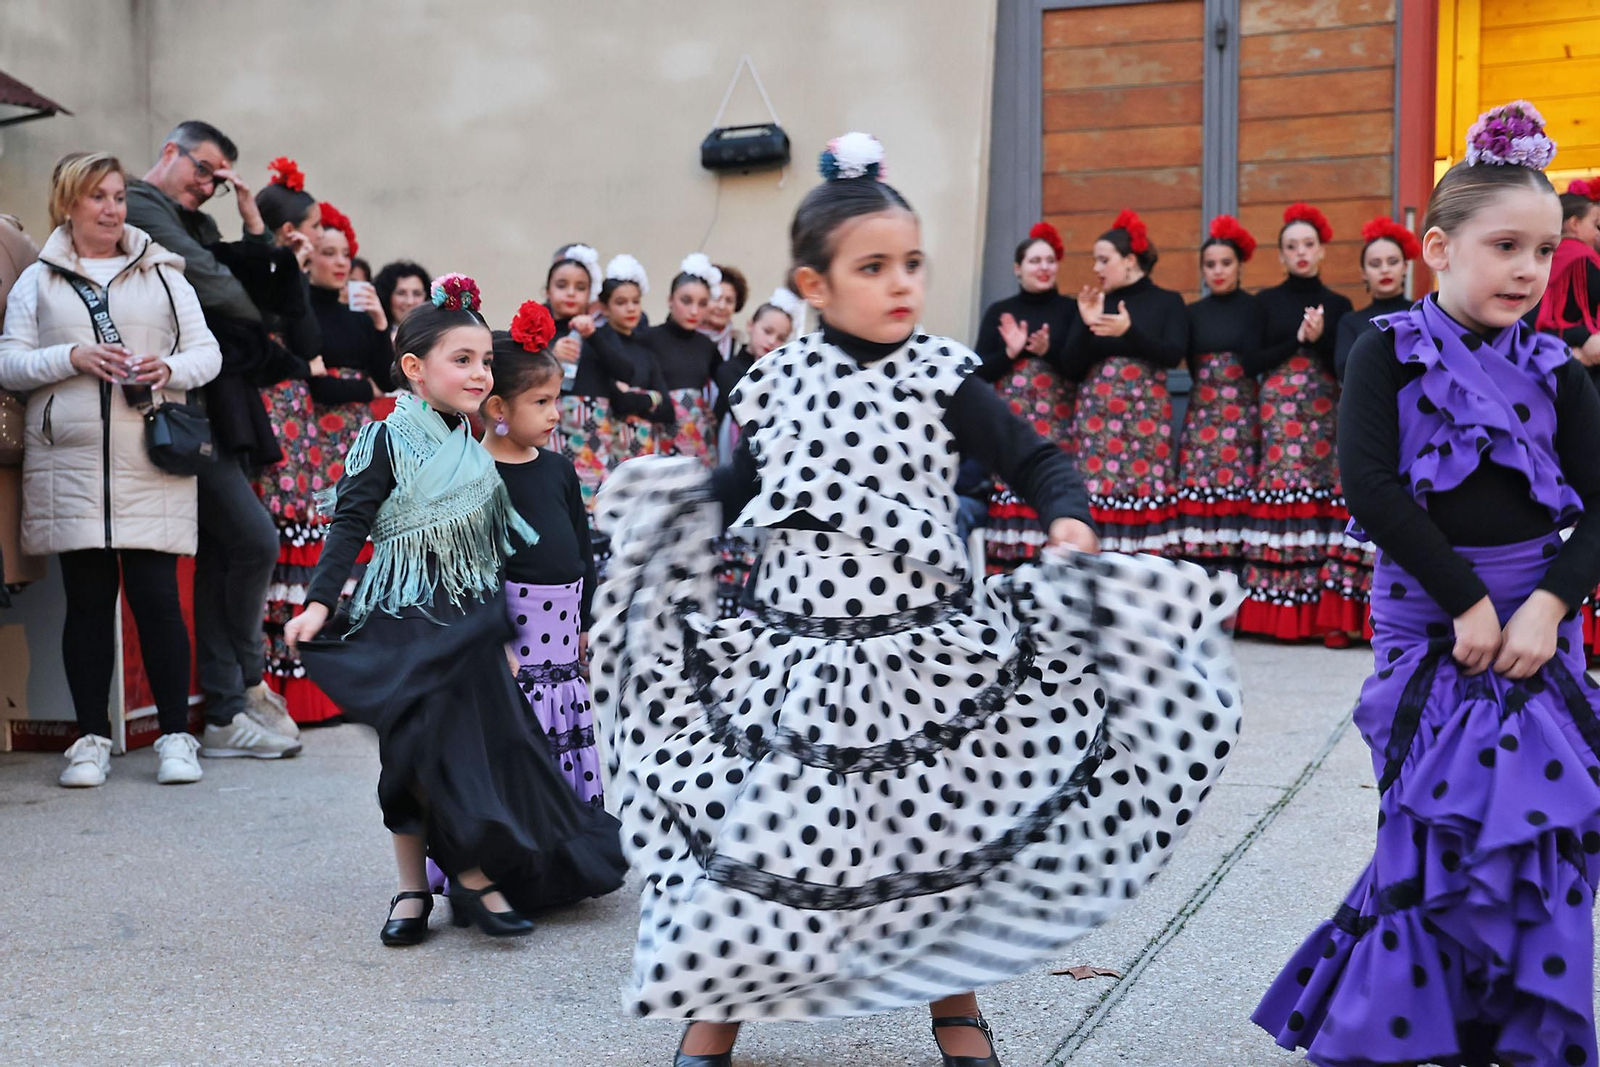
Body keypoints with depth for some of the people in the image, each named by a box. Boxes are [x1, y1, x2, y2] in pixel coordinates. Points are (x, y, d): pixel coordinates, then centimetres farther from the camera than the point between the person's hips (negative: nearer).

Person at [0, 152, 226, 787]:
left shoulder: (162, 274, 14)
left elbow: (207, 352, 11)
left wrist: (168, 368, -10)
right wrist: (71, 358, -11)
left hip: (152, 462, 0)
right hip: (69, 465, 0)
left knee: (156, 596, -5)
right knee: (87, 599, 3)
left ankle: (175, 736, 3)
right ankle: (92, 739, 11)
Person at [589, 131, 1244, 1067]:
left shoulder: (943, 378, -3)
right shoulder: (779, 382, 3)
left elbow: (1037, 462, 0)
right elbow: (739, 486, 17)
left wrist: (1069, 520, -18)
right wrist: (673, 502, 2)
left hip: (926, 649, -1)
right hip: (798, 651, 1)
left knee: (947, 830, 10)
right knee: (759, 831, 5)